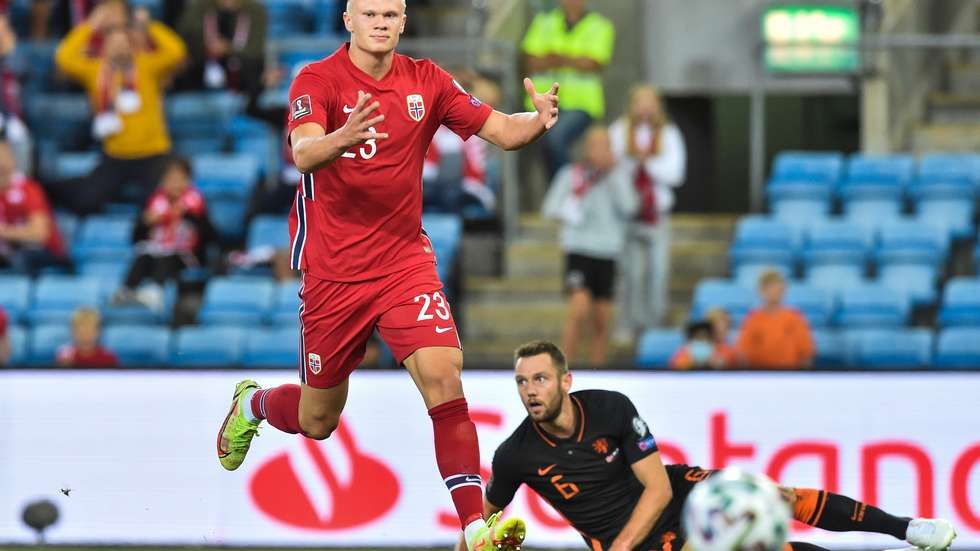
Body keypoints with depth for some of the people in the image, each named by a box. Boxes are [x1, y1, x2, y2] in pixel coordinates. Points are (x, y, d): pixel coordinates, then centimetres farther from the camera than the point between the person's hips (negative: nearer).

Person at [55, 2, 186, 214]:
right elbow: (65, 59, -8)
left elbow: (175, 53, -16)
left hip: (151, 156, -3)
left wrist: (149, 26, -8)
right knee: (84, 201, -10)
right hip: (114, 157, 3)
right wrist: (90, 27, -3)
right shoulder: (95, 69, 4)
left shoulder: (149, 65, -1)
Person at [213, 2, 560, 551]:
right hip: (333, 272, -2)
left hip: (406, 261, 2)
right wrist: (343, 138, -51)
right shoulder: (317, 81, -12)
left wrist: (539, 120, -25)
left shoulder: (425, 80, 0)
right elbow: (303, 154, -29)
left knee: (443, 376, -21)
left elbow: (501, 131, -2)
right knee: (317, 420, 11)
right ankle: (251, 403, 46)